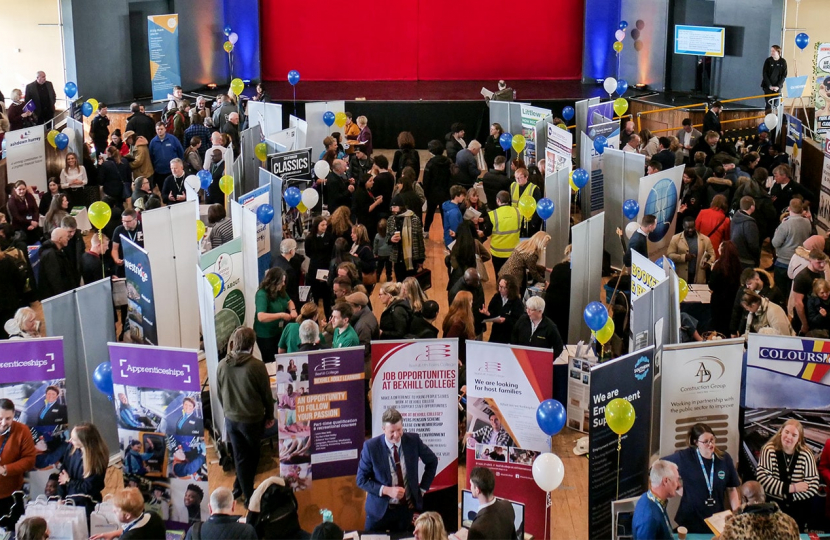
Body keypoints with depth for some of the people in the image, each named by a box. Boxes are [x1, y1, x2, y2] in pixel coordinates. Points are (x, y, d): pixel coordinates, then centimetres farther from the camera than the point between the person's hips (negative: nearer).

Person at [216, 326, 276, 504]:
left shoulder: (222, 365, -9)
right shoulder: (257, 366, -21)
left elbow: (220, 394, 3)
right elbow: (267, 394, -10)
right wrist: (270, 416, 5)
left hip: (231, 418, 3)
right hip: (253, 419, -3)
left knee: (240, 456, 17)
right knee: (252, 456, 17)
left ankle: (241, 489, 28)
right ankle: (249, 495, 28)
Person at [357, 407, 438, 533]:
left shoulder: (413, 440, -9)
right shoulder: (371, 446, -16)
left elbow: (432, 462, 9)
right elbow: (361, 480, -10)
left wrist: (422, 489, 4)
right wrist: (387, 490, -22)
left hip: (406, 508, 2)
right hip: (380, 509, -2)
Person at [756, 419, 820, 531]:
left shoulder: (806, 455, -4)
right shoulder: (769, 450, -6)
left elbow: (813, 487, -8)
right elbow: (762, 479, -16)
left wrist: (788, 497, -14)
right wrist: (792, 488, -16)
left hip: (798, 508, 1)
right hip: (771, 506, -1)